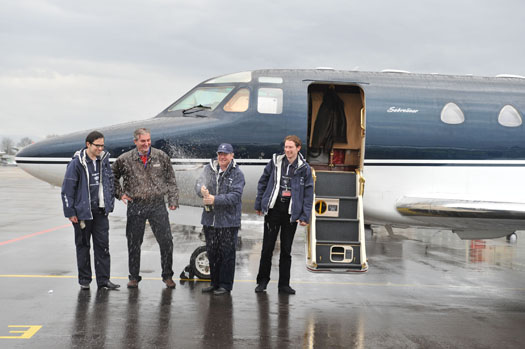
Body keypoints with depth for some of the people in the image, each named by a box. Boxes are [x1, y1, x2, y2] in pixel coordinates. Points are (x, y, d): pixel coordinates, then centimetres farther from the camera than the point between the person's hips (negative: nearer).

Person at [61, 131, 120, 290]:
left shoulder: (104, 159, 5)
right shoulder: (77, 163, -10)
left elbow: (110, 182, 16)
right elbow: (67, 188, -8)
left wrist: (110, 205, 13)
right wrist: (70, 212, -9)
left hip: (101, 211, 4)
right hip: (82, 211, -4)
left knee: (103, 244, 3)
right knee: (83, 245, 7)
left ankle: (103, 279, 9)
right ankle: (84, 280, 17)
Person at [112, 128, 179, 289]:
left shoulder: (161, 156, 2)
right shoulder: (125, 159, -1)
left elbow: (171, 180, 7)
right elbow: (113, 177, 15)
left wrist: (173, 200, 1)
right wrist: (119, 193, 5)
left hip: (158, 205, 0)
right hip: (135, 206, 0)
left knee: (166, 241, -1)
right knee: (134, 243, 7)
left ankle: (167, 275, 15)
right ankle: (134, 277, 21)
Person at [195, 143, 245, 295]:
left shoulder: (237, 174, -7)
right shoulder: (209, 168, 7)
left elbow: (235, 196, -15)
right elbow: (198, 183, 0)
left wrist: (215, 199, -23)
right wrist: (202, 190, -24)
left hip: (229, 221, -5)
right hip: (209, 219, 5)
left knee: (227, 254, 1)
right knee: (212, 253, 13)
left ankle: (225, 285, 10)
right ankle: (215, 283, 26)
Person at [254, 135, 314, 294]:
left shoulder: (304, 168, 0)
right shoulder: (275, 162, 2)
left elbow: (308, 193, 1)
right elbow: (263, 182, 9)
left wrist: (305, 216, -5)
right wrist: (259, 204, 7)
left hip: (291, 212, 0)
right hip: (273, 209, 0)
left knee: (286, 249, 7)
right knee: (267, 247, 3)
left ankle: (284, 284, 16)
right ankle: (262, 281, 15)